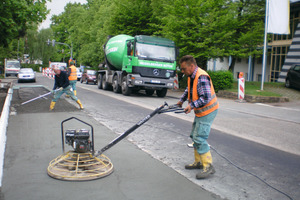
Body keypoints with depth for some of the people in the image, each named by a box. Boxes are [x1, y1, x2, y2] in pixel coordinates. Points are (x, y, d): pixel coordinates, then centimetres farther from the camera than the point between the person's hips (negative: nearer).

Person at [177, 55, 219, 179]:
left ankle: (208, 167, -1)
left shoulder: (201, 77, -25)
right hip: (200, 112, 10)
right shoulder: (191, 76, 7)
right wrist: (182, 100, 24)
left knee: (199, 139, -11)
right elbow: (188, 90, 26)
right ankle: (198, 162, 28)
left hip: (207, 111, -10)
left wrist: (192, 105, -30)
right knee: (195, 136, 16)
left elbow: (206, 98, -30)